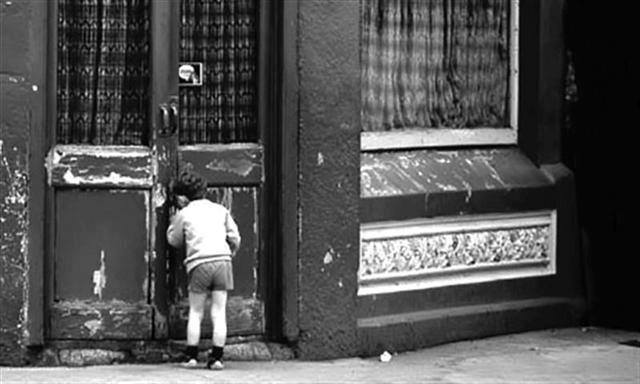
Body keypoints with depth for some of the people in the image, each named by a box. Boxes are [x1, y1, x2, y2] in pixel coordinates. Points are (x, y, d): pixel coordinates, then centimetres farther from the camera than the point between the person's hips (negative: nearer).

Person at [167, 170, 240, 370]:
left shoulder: (185, 214, 8)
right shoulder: (220, 210, 15)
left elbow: (174, 240, 19)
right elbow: (234, 237, 14)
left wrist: (175, 218, 23)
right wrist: (231, 252, 31)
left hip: (199, 263, -2)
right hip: (222, 260, 2)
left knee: (195, 312, 9)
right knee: (219, 312, 3)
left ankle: (191, 356, 7)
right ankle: (216, 357, -1)